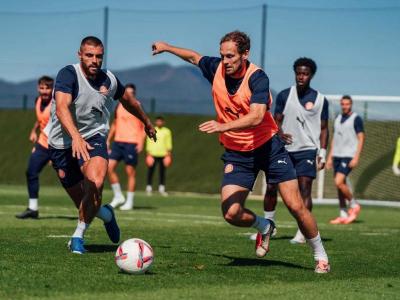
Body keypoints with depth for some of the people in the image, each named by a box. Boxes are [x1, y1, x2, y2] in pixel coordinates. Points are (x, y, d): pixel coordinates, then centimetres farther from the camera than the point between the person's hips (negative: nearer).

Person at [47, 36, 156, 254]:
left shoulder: (109, 80, -2)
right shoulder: (68, 75, -19)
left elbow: (128, 100, 21)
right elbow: (62, 108, -35)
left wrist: (146, 122, 36)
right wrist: (76, 137, -50)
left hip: (93, 138, 2)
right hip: (62, 143, -2)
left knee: (95, 183, -29)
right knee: (84, 204, 6)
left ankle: (78, 236, -14)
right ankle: (105, 214, 43)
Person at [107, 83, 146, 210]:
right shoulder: (119, 106, 13)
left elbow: (145, 126, -4)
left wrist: (141, 142, -14)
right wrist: (108, 140, 18)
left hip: (132, 143, -5)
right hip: (118, 141, 5)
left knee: (130, 171, -2)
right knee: (109, 167, -6)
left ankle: (129, 201, 7)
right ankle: (118, 196, 6)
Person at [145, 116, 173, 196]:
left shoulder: (167, 131, 8)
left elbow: (169, 143, 9)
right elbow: (148, 143, 6)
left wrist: (169, 154, 1)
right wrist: (148, 154, -1)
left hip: (163, 154, 1)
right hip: (153, 154, -1)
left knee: (162, 172, 1)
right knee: (150, 171, -2)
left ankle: (161, 189, 6)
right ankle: (149, 188, 4)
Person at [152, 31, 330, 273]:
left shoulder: (257, 77, -22)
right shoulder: (216, 68, -7)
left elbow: (256, 117, -37)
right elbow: (194, 57, 17)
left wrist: (223, 126, -48)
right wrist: (167, 47, 26)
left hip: (268, 146, -4)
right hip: (236, 153, 4)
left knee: (296, 206, -7)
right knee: (231, 213, -12)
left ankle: (321, 256, 14)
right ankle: (264, 227, 22)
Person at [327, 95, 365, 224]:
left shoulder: (356, 119, -4)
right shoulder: (338, 119, 15)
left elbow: (361, 138, -8)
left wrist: (356, 158, -16)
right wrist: (330, 157, 16)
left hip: (348, 156, -7)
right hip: (337, 156, 7)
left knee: (339, 182, -18)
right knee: (340, 185, 6)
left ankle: (354, 204, 1)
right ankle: (343, 215, 10)